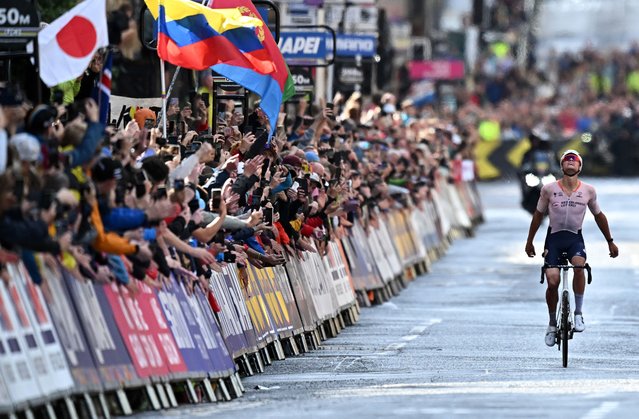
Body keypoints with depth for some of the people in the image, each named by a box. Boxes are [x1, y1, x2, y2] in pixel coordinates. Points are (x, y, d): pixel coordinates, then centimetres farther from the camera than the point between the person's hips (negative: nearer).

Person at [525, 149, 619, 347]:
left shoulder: (588, 191, -1)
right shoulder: (549, 189, -4)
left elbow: (599, 216, 14)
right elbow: (538, 215, 10)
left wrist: (610, 241, 19)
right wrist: (529, 241, 15)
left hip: (575, 238, 0)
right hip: (554, 237, 0)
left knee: (579, 264, -32)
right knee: (552, 282, -13)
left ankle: (578, 313, -21)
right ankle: (552, 323, 11)